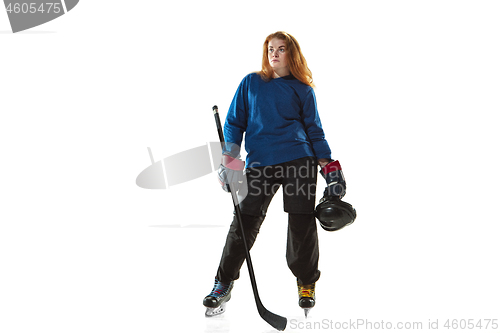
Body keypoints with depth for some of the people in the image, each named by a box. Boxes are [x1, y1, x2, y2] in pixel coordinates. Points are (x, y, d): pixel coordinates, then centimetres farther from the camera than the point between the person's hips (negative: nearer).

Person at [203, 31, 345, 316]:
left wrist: (328, 163, 3)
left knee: (302, 224, -1)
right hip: (259, 163, 0)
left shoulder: (303, 89, 11)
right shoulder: (251, 83, 12)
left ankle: (306, 282, 20)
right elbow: (235, 121, 13)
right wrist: (230, 157, 1)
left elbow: (314, 129, 13)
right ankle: (224, 283, 12)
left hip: (299, 160, 0)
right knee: (245, 223, -3)